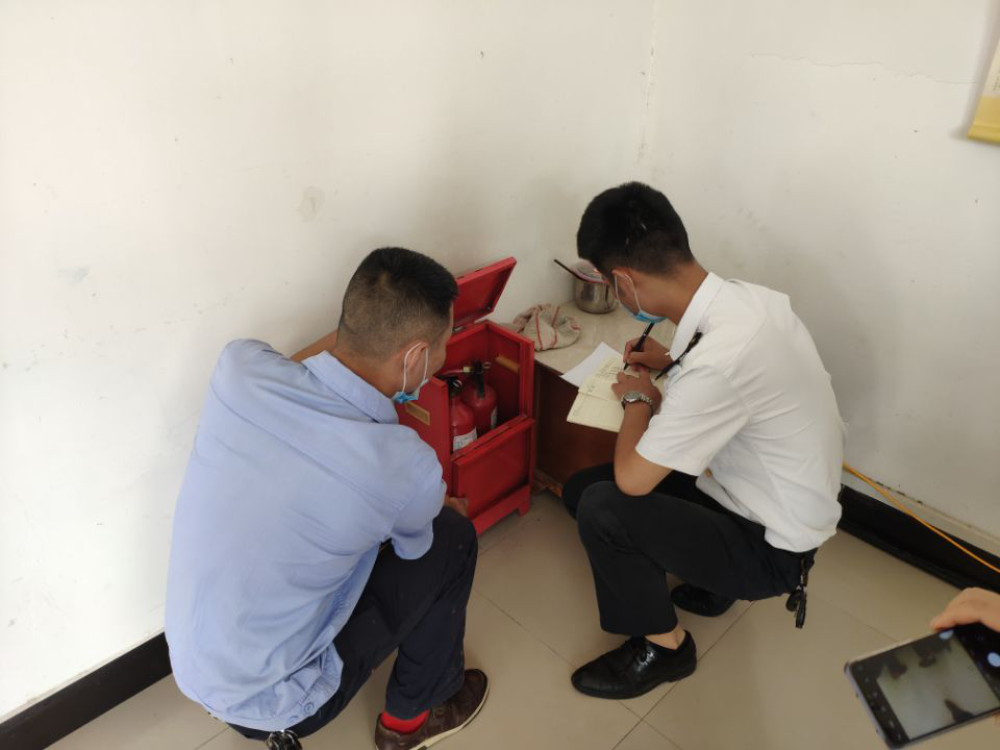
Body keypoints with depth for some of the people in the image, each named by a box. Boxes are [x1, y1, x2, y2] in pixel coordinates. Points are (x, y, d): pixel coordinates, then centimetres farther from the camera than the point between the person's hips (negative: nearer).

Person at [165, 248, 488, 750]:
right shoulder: (404, 466, -30)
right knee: (452, 537, 2)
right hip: (270, 702, -5)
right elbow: (416, 544, -4)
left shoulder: (238, 365, -19)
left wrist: (348, 329, 5)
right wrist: (446, 506, 17)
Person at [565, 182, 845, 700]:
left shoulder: (718, 361, -37)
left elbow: (632, 477, -28)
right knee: (580, 488, 2)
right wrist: (672, 363, 5)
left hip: (770, 548, -8)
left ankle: (663, 647, 5)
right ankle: (710, 579, 19)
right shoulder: (746, 297, -9)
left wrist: (639, 398, -10)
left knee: (602, 509, -22)